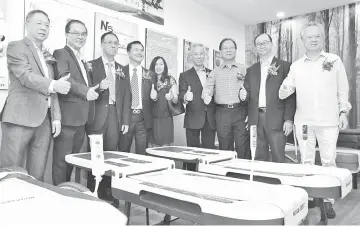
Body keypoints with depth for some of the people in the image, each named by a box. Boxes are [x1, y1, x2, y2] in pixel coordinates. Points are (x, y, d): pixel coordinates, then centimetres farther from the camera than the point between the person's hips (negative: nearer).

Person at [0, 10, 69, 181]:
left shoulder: (47, 55, 21)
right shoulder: (16, 47, 3)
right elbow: (26, 76, -13)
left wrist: (56, 116, 9)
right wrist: (53, 85, -28)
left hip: (45, 121, 6)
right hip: (20, 118, -6)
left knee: (37, 175, 7)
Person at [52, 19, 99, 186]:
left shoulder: (83, 61, 21)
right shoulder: (61, 53, -4)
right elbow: (64, 78, -22)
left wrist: (97, 87, 9)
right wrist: (85, 91, -34)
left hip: (81, 118, 8)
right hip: (67, 116, -8)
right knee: (62, 160, -2)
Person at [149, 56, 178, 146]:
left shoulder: (170, 80, 4)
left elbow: (176, 100, 3)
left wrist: (171, 97, -20)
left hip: (166, 118, -1)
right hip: (153, 118, 1)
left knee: (165, 147, -1)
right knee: (154, 146, 3)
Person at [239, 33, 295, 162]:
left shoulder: (284, 66, 3)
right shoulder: (251, 70, 16)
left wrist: (289, 119, -10)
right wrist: (243, 96, -9)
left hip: (276, 119, -4)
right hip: (256, 119, 4)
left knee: (278, 158, 0)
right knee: (259, 159, 9)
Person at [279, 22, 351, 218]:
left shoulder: (335, 60, 4)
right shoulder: (296, 66, 6)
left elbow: (343, 90, 7)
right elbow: (285, 90, 2)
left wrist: (343, 112, 0)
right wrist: (284, 90, -21)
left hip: (328, 121, -1)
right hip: (303, 121, 1)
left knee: (328, 161, 3)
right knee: (306, 161, 8)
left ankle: (328, 200, 16)